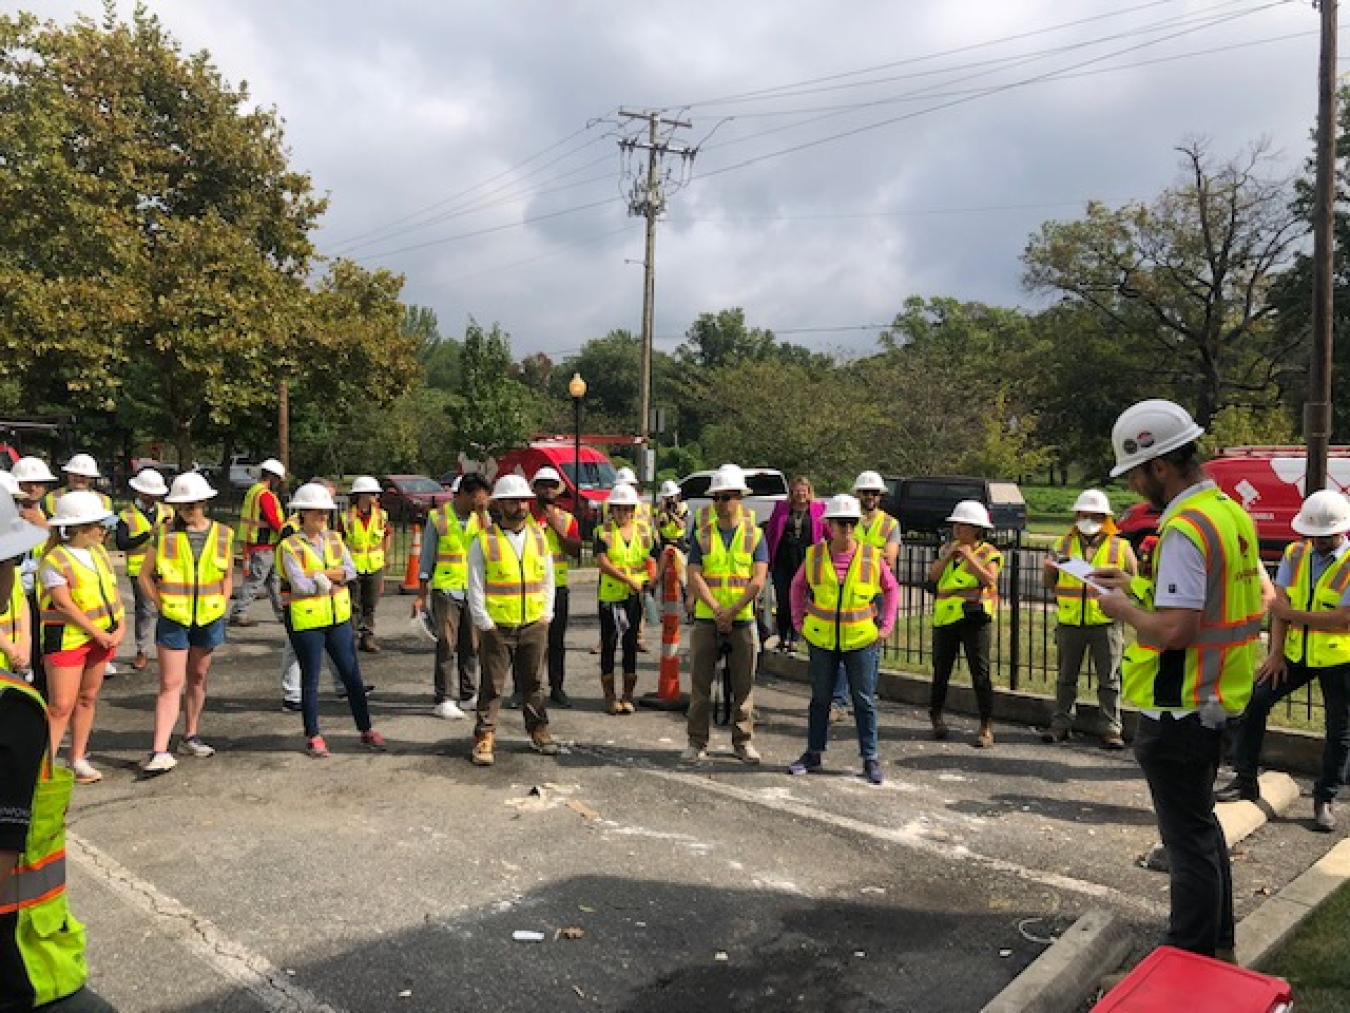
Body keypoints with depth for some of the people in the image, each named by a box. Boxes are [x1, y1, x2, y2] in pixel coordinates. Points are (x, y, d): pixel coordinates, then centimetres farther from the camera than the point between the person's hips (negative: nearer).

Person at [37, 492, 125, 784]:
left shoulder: (99, 552, 9)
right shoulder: (54, 561, -13)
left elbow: (112, 589, 9)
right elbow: (65, 606, -16)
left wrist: (120, 627, -3)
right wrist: (99, 634, -15)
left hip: (102, 636, 7)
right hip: (68, 638, -7)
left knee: (87, 699, 12)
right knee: (61, 705, -7)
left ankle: (78, 759, 21)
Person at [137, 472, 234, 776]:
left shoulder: (222, 535, 2)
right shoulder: (164, 534, -3)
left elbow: (228, 575, 12)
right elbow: (145, 576, 3)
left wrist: (223, 606, 1)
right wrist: (160, 605, -6)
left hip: (209, 618, 3)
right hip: (173, 618, -2)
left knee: (197, 678, 15)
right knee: (170, 685, -5)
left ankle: (190, 737, 29)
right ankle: (160, 751, -7)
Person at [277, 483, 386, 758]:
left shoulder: (335, 539, 8)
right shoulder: (291, 546, -9)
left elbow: (350, 571, -3)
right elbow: (300, 584, -19)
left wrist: (320, 574, -17)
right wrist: (334, 579, -9)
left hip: (338, 617, 5)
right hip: (306, 621, -5)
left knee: (352, 674, 10)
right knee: (310, 679, 6)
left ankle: (366, 730, 21)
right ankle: (313, 737, 18)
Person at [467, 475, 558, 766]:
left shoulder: (539, 537, 7)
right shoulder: (483, 541, -6)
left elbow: (548, 579, 13)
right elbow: (475, 588, -5)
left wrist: (546, 616, 5)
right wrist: (484, 624, -8)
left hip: (534, 625, 4)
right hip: (497, 628, -3)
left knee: (533, 682, 14)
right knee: (492, 685, 3)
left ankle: (539, 730, 26)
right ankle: (485, 737, 12)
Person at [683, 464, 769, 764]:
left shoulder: (754, 535, 2)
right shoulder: (703, 535, 4)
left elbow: (758, 581, -6)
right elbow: (695, 576, -3)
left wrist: (732, 612, -13)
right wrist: (717, 609, -15)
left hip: (743, 620, 0)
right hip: (706, 619, 1)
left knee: (744, 685, 6)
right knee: (700, 683, 3)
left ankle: (743, 741, 19)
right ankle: (697, 742, 13)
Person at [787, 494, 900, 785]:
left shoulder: (872, 556, -4)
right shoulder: (814, 555, -3)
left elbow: (891, 589, 9)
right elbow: (797, 586, 13)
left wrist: (886, 626, 3)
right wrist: (799, 622, 8)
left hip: (861, 640, -1)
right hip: (822, 640, 1)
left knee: (864, 700, 5)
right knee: (820, 698, 11)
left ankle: (870, 759, 16)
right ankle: (814, 754, 24)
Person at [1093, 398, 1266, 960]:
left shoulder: (1185, 528, -24)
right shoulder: (1229, 511, 7)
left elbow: (1174, 629, -29)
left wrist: (1124, 608, -12)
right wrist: (1138, 584, 12)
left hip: (1178, 713, -10)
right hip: (1215, 700, 10)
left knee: (1189, 838, 4)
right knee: (1202, 824, 23)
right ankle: (1217, 943, 38)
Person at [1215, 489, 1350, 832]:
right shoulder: (1295, 554, 0)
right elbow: (1279, 604, -4)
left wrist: (1292, 614, -17)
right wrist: (1276, 653, -9)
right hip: (1295, 653, 4)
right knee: (1252, 703, -2)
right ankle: (1245, 780, 10)